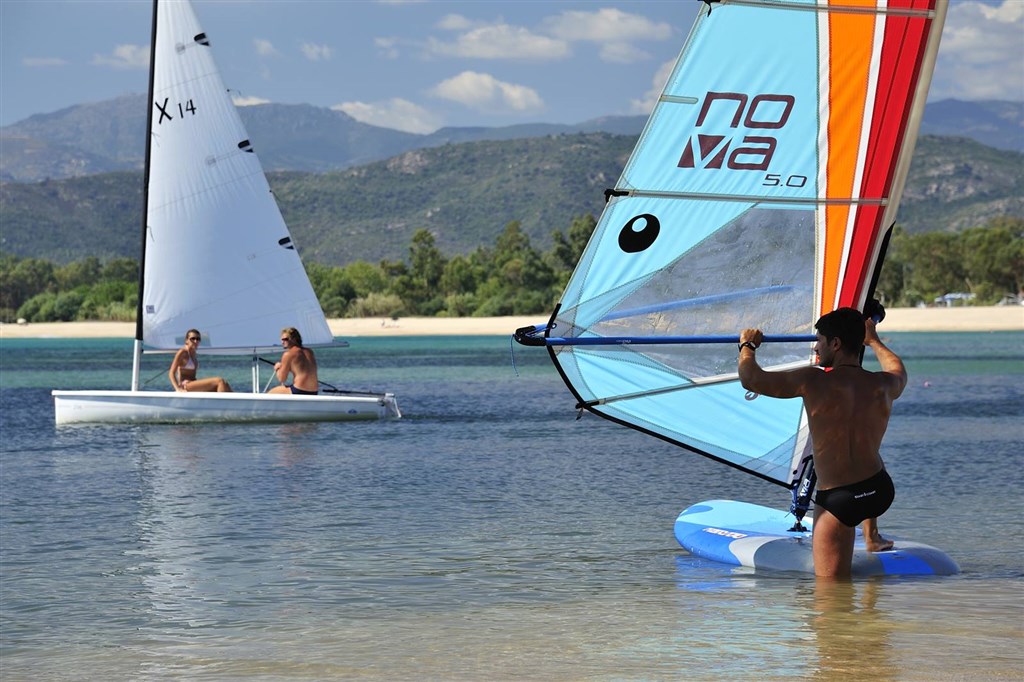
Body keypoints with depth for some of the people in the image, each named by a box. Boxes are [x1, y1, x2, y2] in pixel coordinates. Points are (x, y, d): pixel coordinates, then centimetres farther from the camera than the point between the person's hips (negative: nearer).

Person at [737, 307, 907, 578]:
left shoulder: (813, 382, -18)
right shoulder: (883, 385, -2)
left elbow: (750, 379, -12)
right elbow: (898, 370, 25)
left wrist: (748, 345, 8)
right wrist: (873, 341, 43)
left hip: (839, 501, -6)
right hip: (882, 490, 6)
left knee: (831, 589, 5)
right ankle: (872, 537, 42)